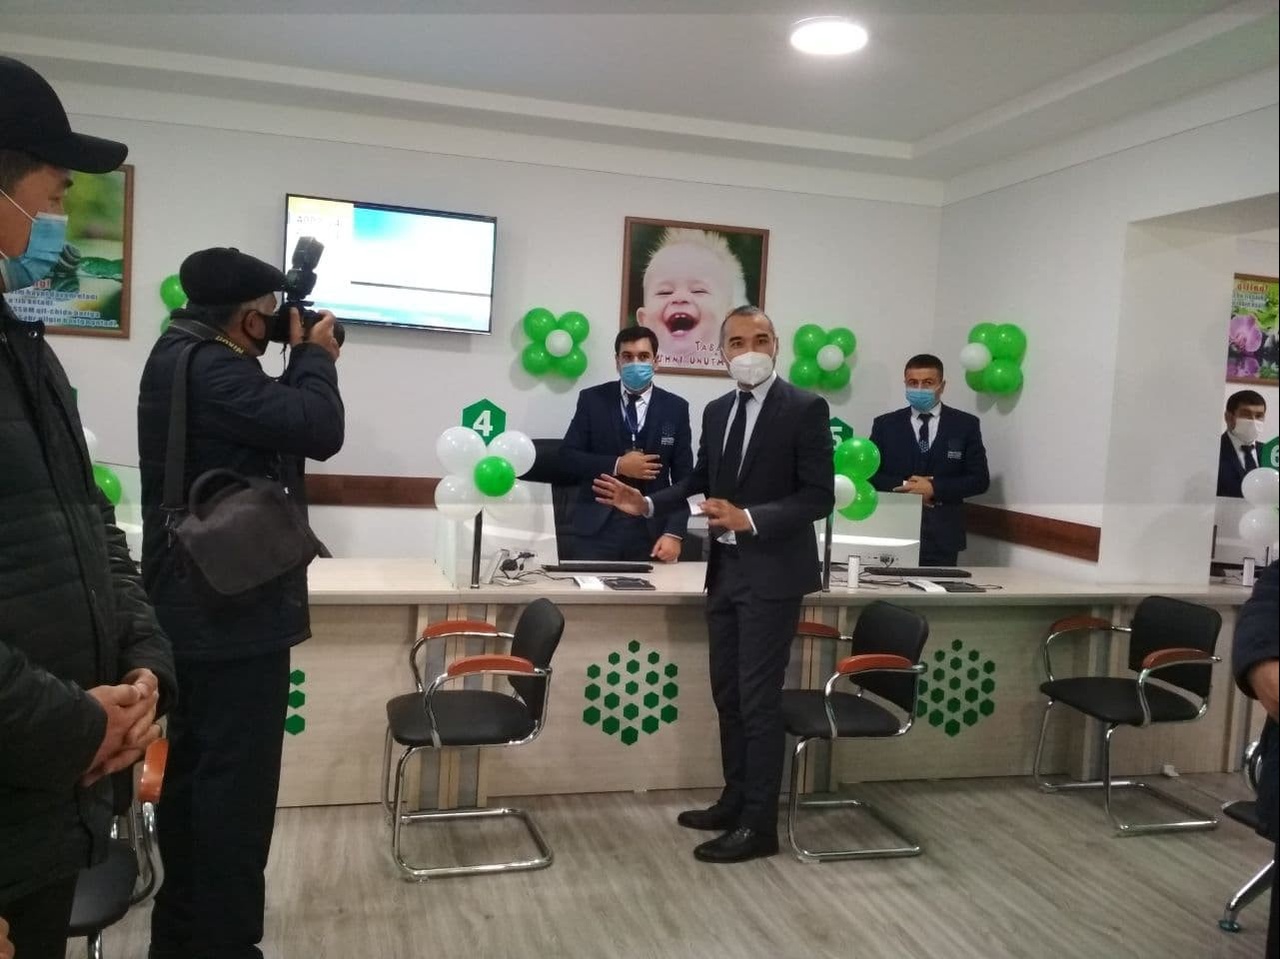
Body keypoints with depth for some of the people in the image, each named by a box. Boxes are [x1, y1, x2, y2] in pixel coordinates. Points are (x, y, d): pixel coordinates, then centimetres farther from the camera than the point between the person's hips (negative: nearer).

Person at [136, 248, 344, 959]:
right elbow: (319, 429, -24)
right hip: (234, 613, -11)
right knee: (236, 781, -2)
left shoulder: (183, 357, 13)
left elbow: (275, 422, 18)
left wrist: (300, 363, 8)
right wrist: (315, 358, -8)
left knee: (194, 772, 18)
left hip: (192, 609, 11)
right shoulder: (213, 369, -22)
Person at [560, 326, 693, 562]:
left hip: (652, 529, 1)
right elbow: (567, 456, 0)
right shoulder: (592, 400, 2)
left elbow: (683, 477, 1)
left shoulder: (676, 408, 3)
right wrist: (617, 465, -14)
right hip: (597, 527, 0)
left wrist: (674, 533, -9)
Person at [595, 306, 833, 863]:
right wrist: (647, 504, 2)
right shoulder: (717, 411, 9)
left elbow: (819, 496, -15)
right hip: (725, 570, 7)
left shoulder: (805, 408, -11)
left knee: (759, 697, -2)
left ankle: (759, 824, 9)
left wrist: (750, 518, -25)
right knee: (728, 692, 15)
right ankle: (734, 800, 29)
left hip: (772, 572, -7)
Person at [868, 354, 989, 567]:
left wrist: (935, 488, -12)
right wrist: (905, 486, -12)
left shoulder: (965, 425, 6)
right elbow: (869, 475, 4)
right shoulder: (885, 425, 8)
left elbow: (979, 479, 1)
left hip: (943, 536, 0)